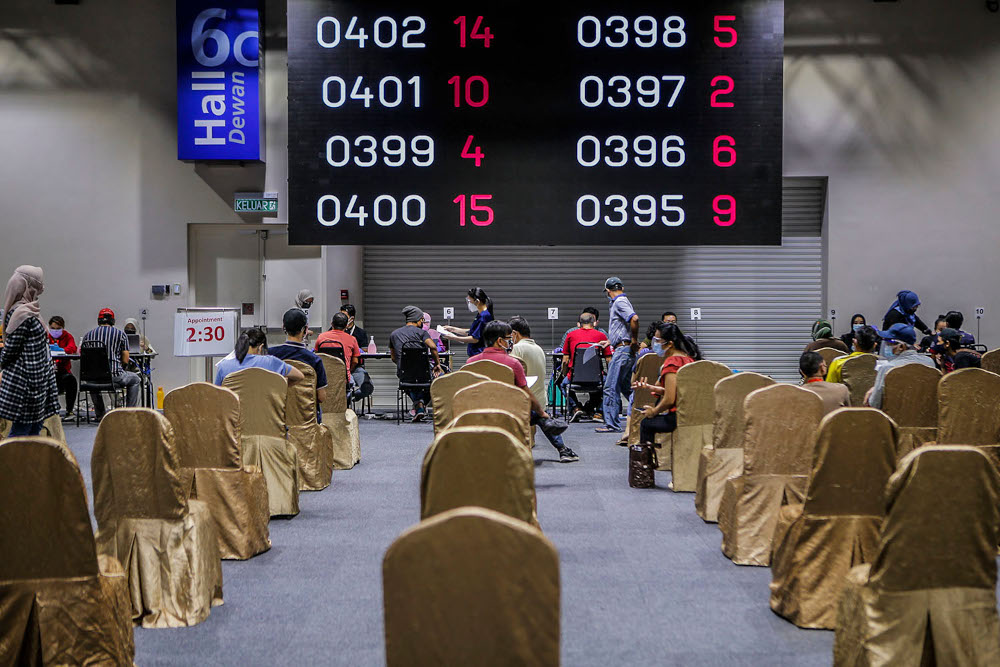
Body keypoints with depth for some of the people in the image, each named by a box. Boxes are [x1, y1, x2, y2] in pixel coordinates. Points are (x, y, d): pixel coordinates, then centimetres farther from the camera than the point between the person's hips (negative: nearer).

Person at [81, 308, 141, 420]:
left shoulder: (88, 334, 9)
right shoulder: (120, 334, 2)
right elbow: (125, 361, 0)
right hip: (114, 377, -3)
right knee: (134, 379, 28)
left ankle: (100, 415, 37)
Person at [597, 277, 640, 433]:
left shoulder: (619, 302, -11)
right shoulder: (621, 301, 19)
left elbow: (634, 319, -28)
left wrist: (634, 341, -20)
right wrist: (610, 341, 34)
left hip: (623, 350, -10)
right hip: (623, 349, 10)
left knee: (611, 387, -8)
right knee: (626, 387, 16)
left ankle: (612, 424, -7)